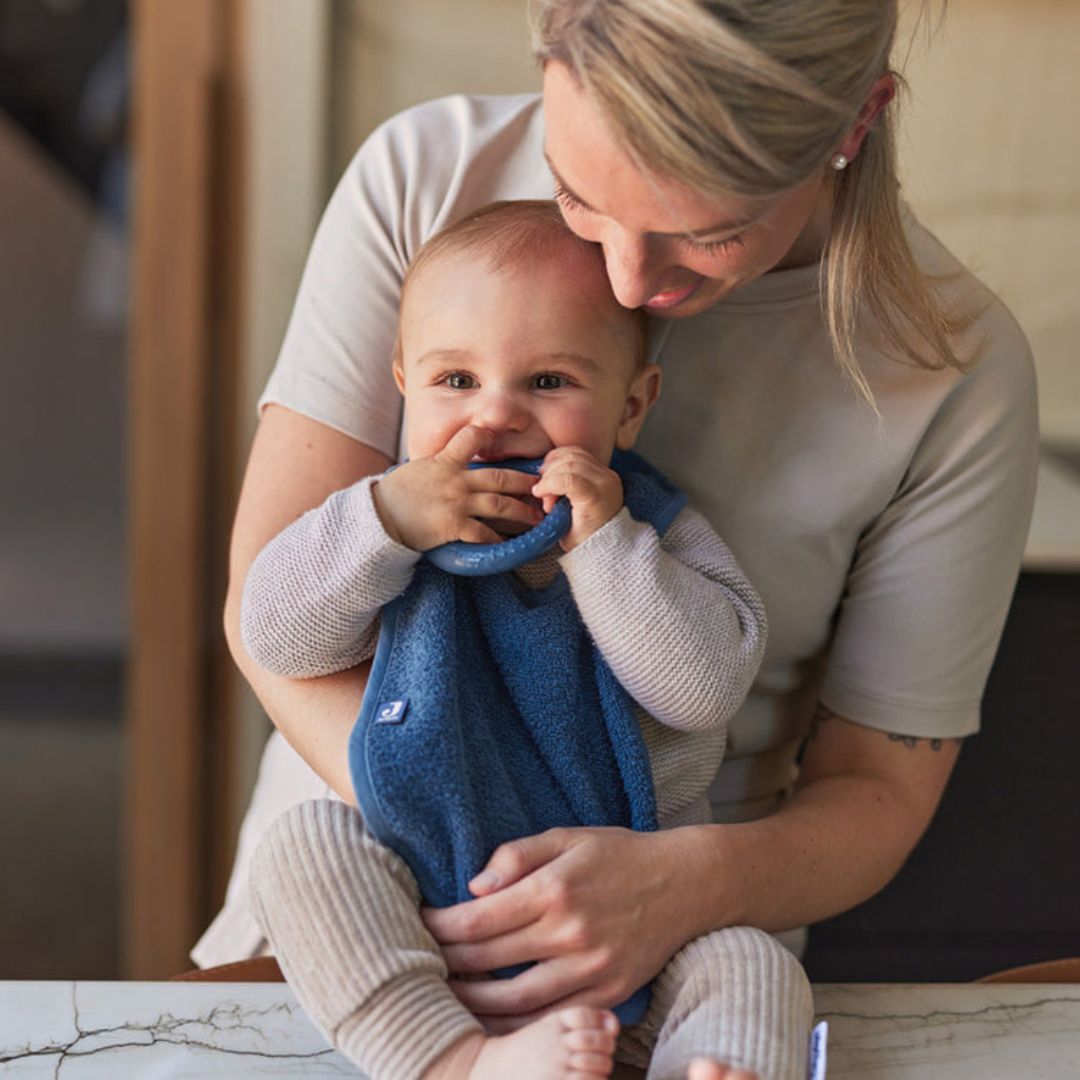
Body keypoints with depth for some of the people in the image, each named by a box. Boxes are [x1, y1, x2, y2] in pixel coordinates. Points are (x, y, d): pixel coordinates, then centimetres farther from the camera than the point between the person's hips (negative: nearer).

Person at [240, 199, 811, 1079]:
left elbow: (710, 684, -18)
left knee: (753, 972, -23)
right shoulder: (400, 519, 2)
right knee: (302, 846, -23)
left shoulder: (660, 535, -2)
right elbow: (277, 638, -7)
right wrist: (385, 518, -21)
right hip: (424, 911, 2)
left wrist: (603, 542, -23)